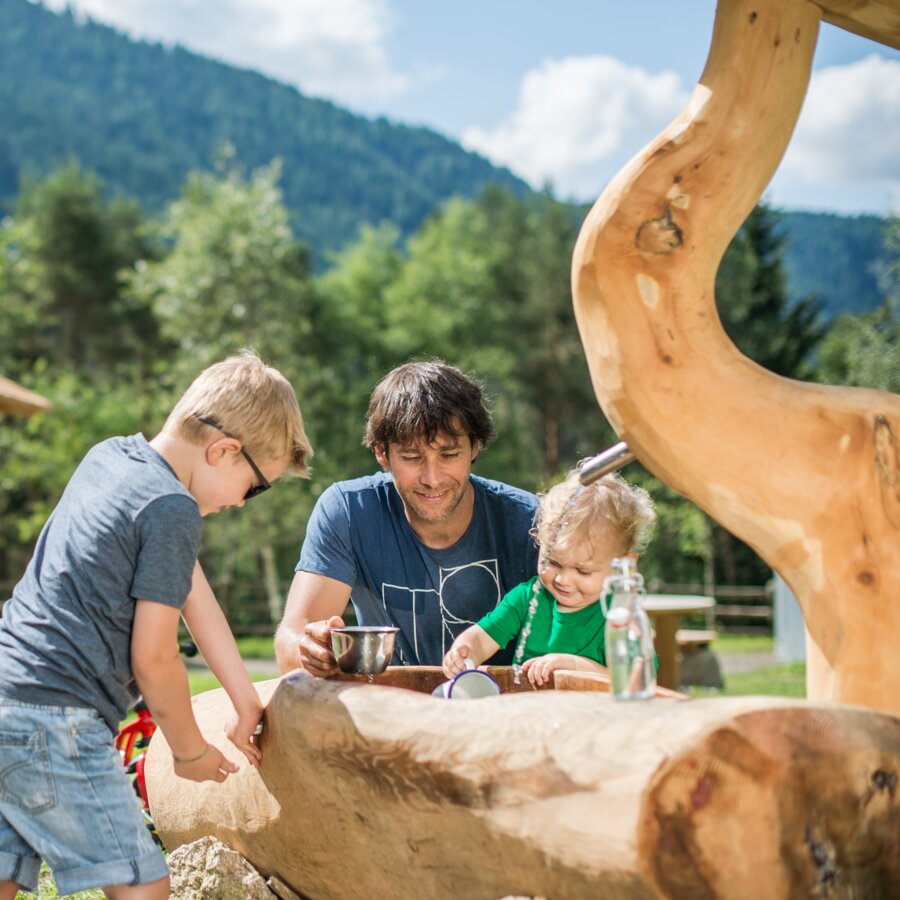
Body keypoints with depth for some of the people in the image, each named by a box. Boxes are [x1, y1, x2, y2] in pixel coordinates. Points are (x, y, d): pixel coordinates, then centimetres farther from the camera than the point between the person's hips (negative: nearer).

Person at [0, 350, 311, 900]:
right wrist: (192, 752, 7)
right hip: (55, 721, -9)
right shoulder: (172, 510, -12)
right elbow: (153, 659, -10)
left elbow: (192, 592, 17)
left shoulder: (108, 457, 15)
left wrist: (246, 700, 21)